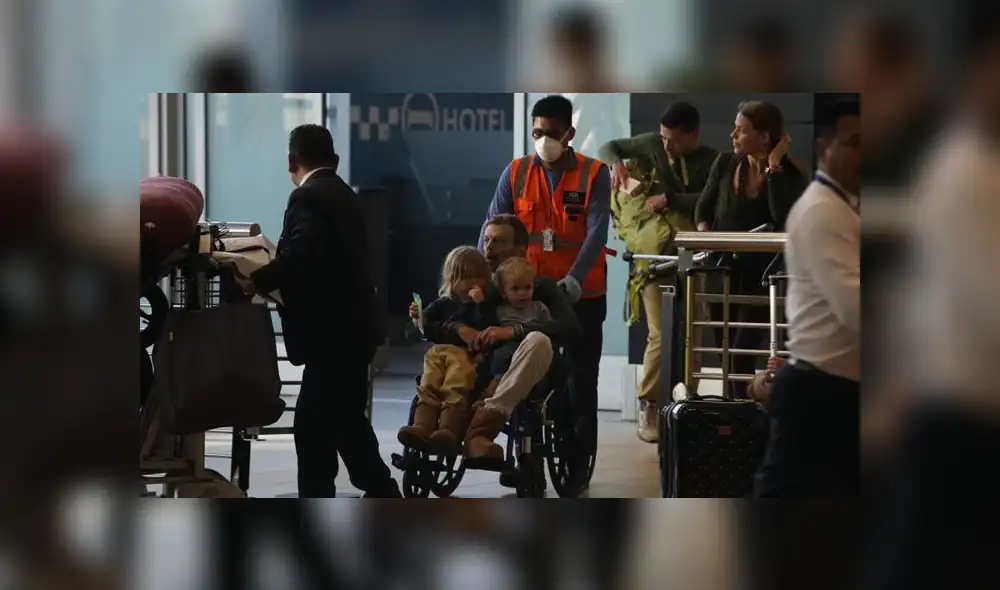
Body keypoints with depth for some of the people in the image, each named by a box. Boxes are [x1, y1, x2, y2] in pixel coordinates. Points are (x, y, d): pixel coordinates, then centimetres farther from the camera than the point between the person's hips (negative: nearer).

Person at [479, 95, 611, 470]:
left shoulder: (594, 175, -5)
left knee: (581, 380, 4)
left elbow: (597, 231, -16)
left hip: (582, 295, -2)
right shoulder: (515, 173, 2)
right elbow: (492, 228, -2)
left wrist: (574, 279, -31)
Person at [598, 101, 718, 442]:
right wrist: (616, 163, -9)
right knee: (660, 335, -9)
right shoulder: (652, 145, 1)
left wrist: (670, 199, -26)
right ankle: (648, 406, 2)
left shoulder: (711, 161, -2)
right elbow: (608, 148, 12)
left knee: (695, 333, 2)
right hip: (655, 252, -1)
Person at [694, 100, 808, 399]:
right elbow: (704, 207, 9)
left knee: (743, 350, -12)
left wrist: (773, 167, -19)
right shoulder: (725, 164, 4)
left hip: (760, 272, -4)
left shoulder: (789, 175, -6)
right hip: (721, 268, 4)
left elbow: (783, 217, -23)